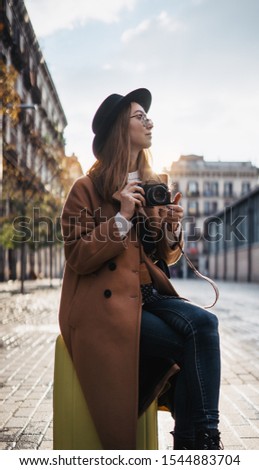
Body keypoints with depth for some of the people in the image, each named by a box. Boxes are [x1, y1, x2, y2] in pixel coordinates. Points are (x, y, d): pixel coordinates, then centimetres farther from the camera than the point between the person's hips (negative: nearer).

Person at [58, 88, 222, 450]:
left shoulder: (153, 188, 15)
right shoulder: (86, 189, -2)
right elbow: (78, 258, -10)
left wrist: (172, 230, -4)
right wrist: (122, 218, -18)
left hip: (149, 295, 5)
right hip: (106, 304, -5)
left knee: (204, 324, -26)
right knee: (198, 342, -24)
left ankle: (198, 440, -17)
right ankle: (199, 439, -5)